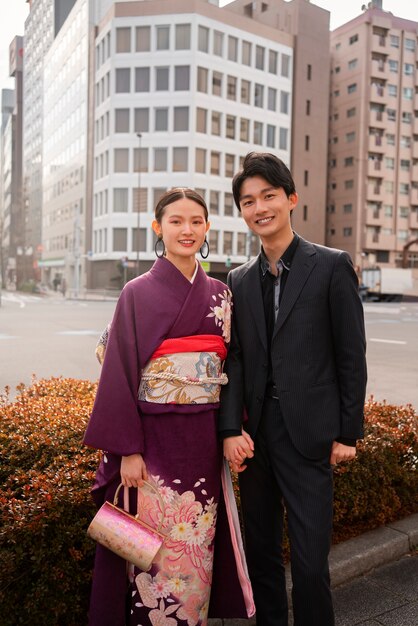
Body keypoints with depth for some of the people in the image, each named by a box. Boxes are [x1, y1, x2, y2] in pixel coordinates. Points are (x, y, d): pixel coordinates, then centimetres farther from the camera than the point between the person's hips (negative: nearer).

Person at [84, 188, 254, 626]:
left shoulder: (219, 294, 7)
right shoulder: (138, 293, -6)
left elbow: (231, 369, 11)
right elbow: (119, 374, -8)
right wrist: (128, 450, -12)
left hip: (204, 445, 4)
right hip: (154, 442, -4)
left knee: (197, 553, 15)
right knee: (158, 555, 5)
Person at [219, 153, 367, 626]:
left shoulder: (332, 266, -3)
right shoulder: (239, 280, 9)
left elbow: (351, 355, -3)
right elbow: (234, 359, 5)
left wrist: (347, 432, -4)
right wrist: (231, 430, -5)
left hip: (308, 435, -4)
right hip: (254, 433, 5)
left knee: (310, 563, 0)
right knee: (261, 552, 17)